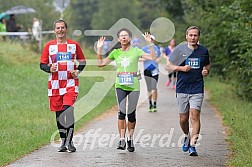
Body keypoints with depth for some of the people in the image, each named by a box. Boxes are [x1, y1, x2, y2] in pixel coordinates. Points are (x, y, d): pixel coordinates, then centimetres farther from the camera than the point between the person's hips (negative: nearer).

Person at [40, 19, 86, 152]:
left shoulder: (74, 45, 6)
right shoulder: (49, 46, 7)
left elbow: (82, 61, 15)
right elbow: (42, 64, 9)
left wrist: (78, 71, -4)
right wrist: (49, 69, -12)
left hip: (70, 83, -2)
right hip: (55, 84, 2)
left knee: (68, 110, -17)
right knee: (58, 113, 6)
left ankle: (69, 141, -10)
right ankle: (63, 141, 17)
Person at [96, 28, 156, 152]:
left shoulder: (136, 51, 3)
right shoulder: (116, 53, 10)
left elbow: (153, 58, -6)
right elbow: (101, 63, 13)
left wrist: (150, 44, -12)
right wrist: (99, 49, 6)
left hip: (133, 86, -1)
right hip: (120, 86, 1)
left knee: (131, 113, 4)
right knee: (122, 112, -14)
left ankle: (130, 139, 20)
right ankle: (122, 139, -13)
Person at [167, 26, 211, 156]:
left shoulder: (203, 51, 7)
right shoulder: (179, 49, 1)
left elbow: (208, 64, 24)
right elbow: (169, 66, 5)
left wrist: (206, 71, 1)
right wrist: (182, 68, -12)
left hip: (197, 89, 0)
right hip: (182, 88, 0)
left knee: (195, 116, -13)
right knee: (183, 118, 7)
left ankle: (192, 145, -14)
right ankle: (187, 136, 37)